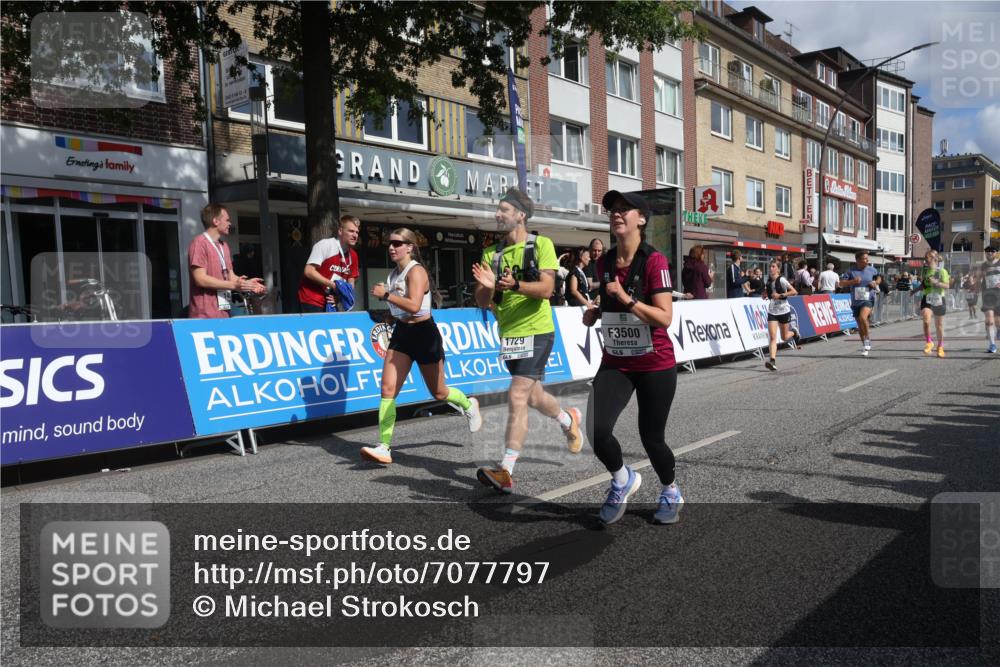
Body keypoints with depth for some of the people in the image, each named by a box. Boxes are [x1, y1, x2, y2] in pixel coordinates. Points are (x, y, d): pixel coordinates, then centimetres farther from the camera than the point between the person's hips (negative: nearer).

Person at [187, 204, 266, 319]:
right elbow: (200, 279, -16)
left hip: (224, 313, 7)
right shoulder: (199, 243, -9)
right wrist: (233, 285, -18)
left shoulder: (224, 245, 15)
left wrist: (246, 283, -1)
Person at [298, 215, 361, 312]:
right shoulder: (325, 245, -12)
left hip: (330, 302, 7)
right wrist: (334, 285, -19)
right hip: (312, 301, -6)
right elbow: (309, 271, -18)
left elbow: (351, 281, 13)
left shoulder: (353, 255, 6)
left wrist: (341, 295, -7)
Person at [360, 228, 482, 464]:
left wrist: (385, 294, -27)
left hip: (423, 334, -7)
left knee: (439, 393, 9)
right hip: (401, 333, 7)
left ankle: (469, 405, 42)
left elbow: (414, 305, -30)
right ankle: (384, 448, -8)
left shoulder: (416, 271, -15)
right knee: (387, 389, -8)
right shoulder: (394, 273, 9)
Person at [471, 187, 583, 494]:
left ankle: (506, 471, -11)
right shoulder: (491, 254, 8)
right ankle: (569, 420, 49)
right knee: (534, 396, 20)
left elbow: (545, 288, -17)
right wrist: (488, 285, -19)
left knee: (517, 397, -14)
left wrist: (515, 285, -34)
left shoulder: (541, 245, -6)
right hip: (508, 334, 6)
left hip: (535, 331, -6)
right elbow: (482, 301, 3)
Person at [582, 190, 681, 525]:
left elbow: (664, 318, -19)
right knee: (596, 430, -14)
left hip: (655, 365, -4)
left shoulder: (653, 261, -13)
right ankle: (623, 479, 18)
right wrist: (596, 312, 2)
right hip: (615, 363, 4)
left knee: (651, 437, 5)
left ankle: (671, 492, 37)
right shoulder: (605, 263, 5)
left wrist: (626, 299, -25)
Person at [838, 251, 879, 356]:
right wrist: (852, 281, -19)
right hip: (855, 301, 2)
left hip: (868, 300, -2)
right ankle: (865, 346, 29)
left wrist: (875, 284, -1)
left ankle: (867, 339, -8)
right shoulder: (851, 271, 0)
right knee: (860, 326, 11)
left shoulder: (873, 270, 3)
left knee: (863, 317, -28)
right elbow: (841, 283, -3)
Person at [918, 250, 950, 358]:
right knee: (926, 320, -23)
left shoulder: (942, 271, -5)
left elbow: (947, 286, -13)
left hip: (939, 300, -2)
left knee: (939, 325, 10)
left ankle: (940, 347, 26)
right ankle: (929, 342, -7)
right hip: (927, 299, 2)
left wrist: (936, 282, -26)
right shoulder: (924, 271, 7)